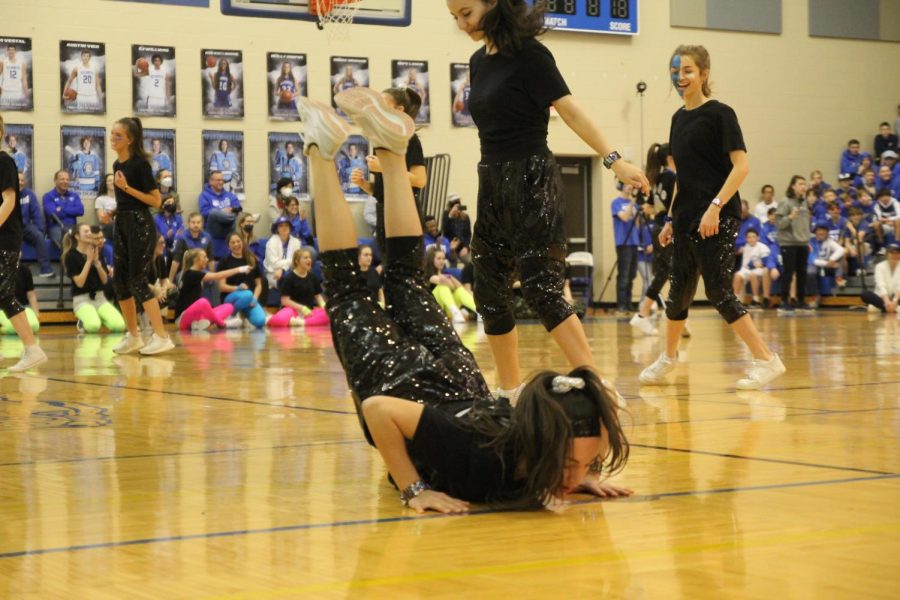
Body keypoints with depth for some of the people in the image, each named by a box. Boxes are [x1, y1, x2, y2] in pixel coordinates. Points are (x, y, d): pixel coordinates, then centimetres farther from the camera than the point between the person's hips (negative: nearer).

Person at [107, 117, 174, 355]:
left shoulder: (140, 163, -12)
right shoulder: (117, 164, 12)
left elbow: (155, 200, -15)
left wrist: (127, 187, -19)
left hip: (140, 225, -8)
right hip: (121, 224, 8)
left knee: (138, 280, -11)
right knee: (119, 281, 8)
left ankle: (162, 337, -10)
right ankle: (133, 336, 19)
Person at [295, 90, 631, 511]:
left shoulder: (569, 442, -31)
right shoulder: (477, 453, -46)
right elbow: (378, 407, -41)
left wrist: (584, 475, -18)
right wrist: (413, 489, -39)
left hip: (454, 382, 3)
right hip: (399, 384, -3)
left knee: (406, 279, 28)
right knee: (348, 292, 22)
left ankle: (388, 147, 38)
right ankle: (320, 151, 32)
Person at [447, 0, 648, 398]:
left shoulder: (528, 54, -10)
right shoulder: (478, 61, 11)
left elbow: (569, 110, -17)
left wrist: (613, 160, -25)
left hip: (532, 184, -8)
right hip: (492, 186, 8)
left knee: (542, 290, -14)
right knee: (489, 292, 8)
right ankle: (510, 390, 20)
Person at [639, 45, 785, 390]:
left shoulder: (719, 113, -8)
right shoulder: (679, 118, 14)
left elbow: (741, 165, -15)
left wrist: (715, 206, -23)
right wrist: (672, 219, 18)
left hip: (717, 220, -7)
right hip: (687, 219, 7)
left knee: (719, 291, -12)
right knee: (680, 290, 13)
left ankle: (766, 359, -7)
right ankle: (668, 358, 30)